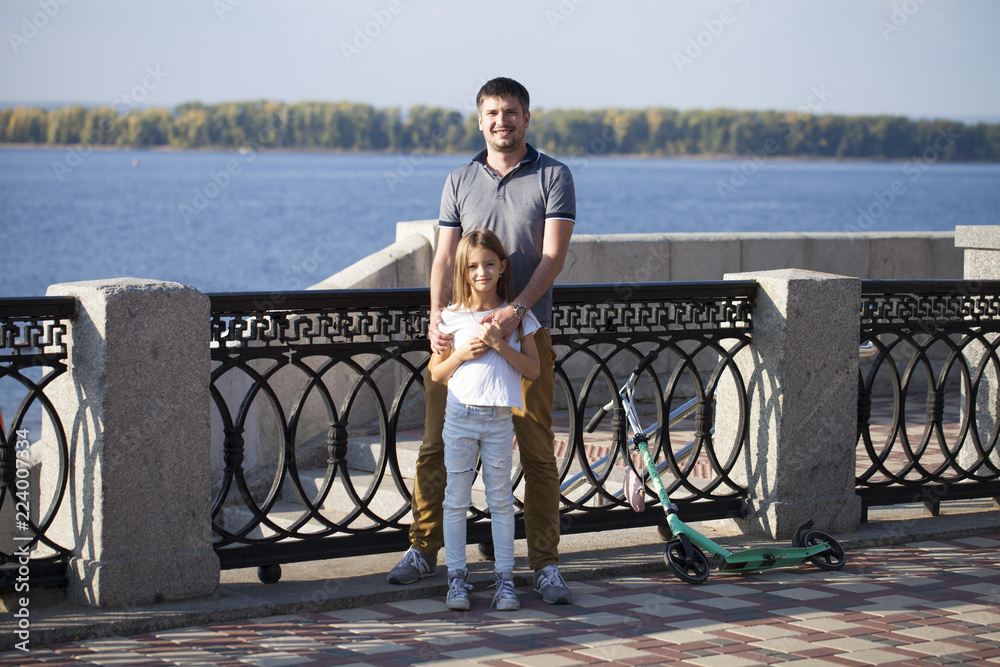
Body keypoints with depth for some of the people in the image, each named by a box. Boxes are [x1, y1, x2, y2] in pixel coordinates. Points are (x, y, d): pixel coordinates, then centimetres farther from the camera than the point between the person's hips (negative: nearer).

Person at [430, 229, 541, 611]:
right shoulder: (451, 317, 2)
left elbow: (533, 370, -2)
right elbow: (436, 374, 7)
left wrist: (500, 344, -15)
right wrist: (462, 354, -11)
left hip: (499, 420, 0)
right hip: (460, 416, 0)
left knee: (501, 501, 5)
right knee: (456, 500, 3)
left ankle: (505, 579, 10)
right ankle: (457, 578, 11)